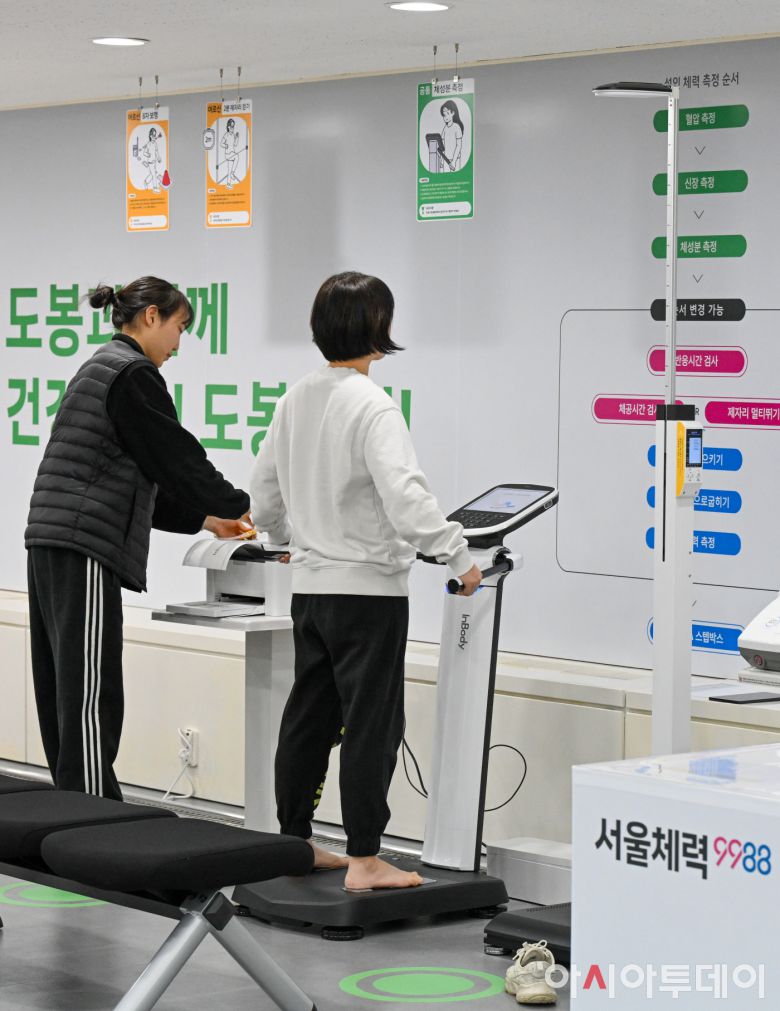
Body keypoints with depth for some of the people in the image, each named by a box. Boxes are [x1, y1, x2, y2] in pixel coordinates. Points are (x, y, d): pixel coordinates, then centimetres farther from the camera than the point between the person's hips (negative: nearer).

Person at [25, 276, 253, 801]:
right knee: (91, 697, -10)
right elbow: (176, 457, -8)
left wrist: (204, 518, 26)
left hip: (51, 545, 10)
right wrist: (242, 507, 7)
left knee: (66, 697, 9)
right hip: (85, 548, -10)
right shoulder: (133, 375, -8)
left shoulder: (99, 369, 23)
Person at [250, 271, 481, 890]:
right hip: (368, 588, -8)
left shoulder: (294, 402, 8)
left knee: (309, 716, 15)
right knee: (371, 722, -3)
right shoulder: (372, 407, -16)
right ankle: (364, 861, -2)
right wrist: (458, 555, -19)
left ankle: (295, 842, 24)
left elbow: (263, 491, 18)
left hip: (310, 584, 8)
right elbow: (406, 496, -26)